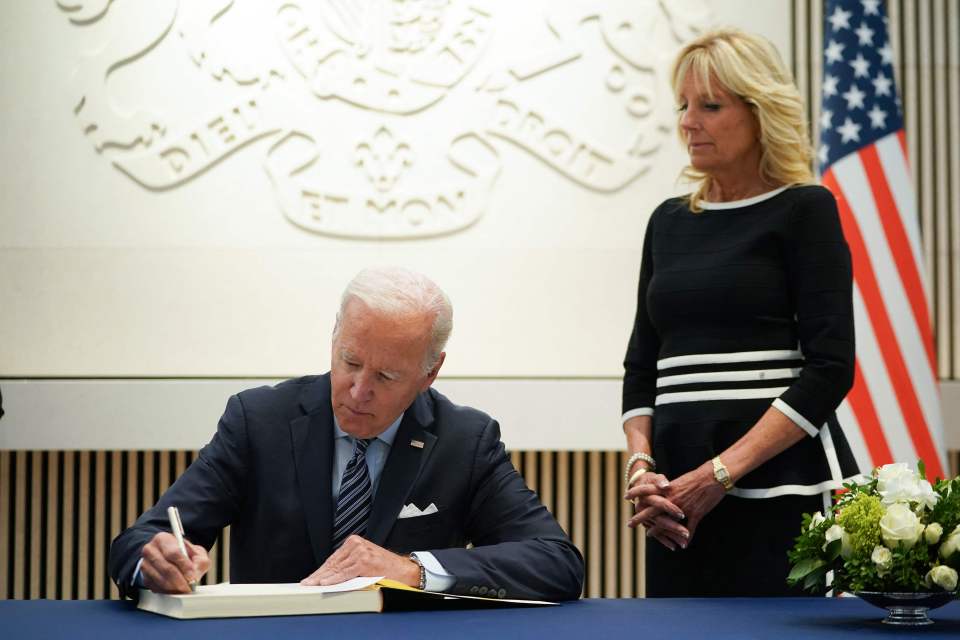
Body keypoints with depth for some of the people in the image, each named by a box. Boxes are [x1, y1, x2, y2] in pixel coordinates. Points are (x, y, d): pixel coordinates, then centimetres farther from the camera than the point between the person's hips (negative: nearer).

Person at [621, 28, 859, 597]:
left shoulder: (804, 210, -1)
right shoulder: (670, 222, 15)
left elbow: (830, 368, -10)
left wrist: (721, 472, -15)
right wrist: (641, 466, -2)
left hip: (781, 483, -5)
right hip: (681, 494, 5)